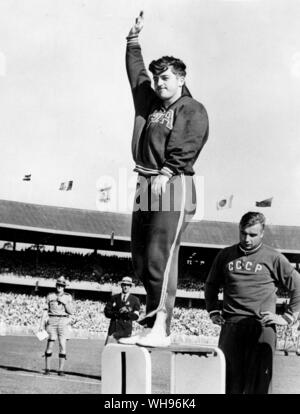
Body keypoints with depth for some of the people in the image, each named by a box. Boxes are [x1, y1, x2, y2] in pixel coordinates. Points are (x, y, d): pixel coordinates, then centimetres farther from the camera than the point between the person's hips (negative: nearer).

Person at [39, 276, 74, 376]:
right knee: (50, 345, -5)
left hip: (63, 322, 0)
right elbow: (45, 310, 8)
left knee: (63, 346, -6)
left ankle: (61, 370, -2)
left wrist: (65, 302, -10)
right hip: (51, 322, 0)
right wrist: (41, 324, 2)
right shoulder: (50, 296, 8)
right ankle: (47, 369, 3)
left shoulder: (68, 297, 8)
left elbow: (71, 312, 3)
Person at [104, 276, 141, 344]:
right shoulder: (114, 298, 15)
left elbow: (135, 316, 2)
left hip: (126, 329, -1)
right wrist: (118, 313, -8)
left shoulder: (135, 300, 11)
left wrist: (127, 312, -15)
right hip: (114, 328, 1)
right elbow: (106, 312, 7)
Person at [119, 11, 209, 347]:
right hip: (145, 184, 8)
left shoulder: (193, 110, -1)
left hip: (174, 185, -8)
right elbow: (135, 70, 35)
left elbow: (187, 147, -15)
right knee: (140, 259, 4)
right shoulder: (149, 101, 20)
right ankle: (150, 323, 10)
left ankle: (161, 329, -18)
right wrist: (134, 37, 35)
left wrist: (166, 173, -28)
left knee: (161, 256, -15)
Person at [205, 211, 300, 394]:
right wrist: (213, 311, 17)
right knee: (229, 381, 2)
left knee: (257, 385, -7)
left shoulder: (273, 258, 3)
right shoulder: (226, 255, 13)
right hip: (231, 327, 3)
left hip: (262, 329, -3)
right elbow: (211, 285, 28)